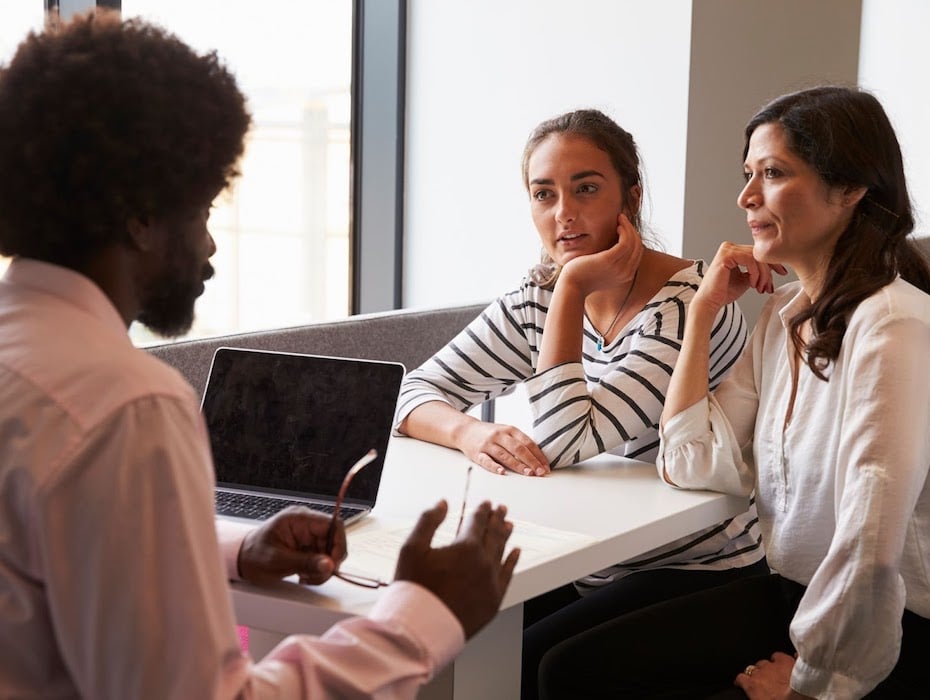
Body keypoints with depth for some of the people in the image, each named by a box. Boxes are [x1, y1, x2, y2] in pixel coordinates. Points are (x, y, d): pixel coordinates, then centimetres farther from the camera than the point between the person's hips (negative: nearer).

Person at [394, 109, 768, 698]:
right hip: (586, 571, 6)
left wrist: (572, 289, -22)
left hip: (699, 579, -5)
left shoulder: (690, 304, -18)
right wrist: (470, 433, -21)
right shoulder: (536, 302, 3)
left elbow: (566, 444, -24)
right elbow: (416, 392, 0)